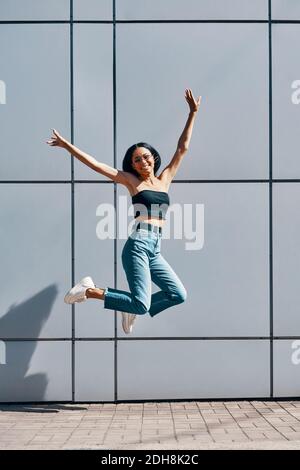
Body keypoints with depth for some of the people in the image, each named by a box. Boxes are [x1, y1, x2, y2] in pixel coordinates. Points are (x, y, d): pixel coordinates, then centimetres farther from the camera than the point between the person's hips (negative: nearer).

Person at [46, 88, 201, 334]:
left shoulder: (165, 179, 17)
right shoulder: (132, 181, 5)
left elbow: (182, 149, 17)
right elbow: (96, 164, 2)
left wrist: (193, 113, 16)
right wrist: (68, 146, -3)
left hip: (154, 250, 6)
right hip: (138, 245, -6)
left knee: (179, 295, 0)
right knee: (142, 305, -15)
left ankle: (133, 309, 17)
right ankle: (90, 290, 0)